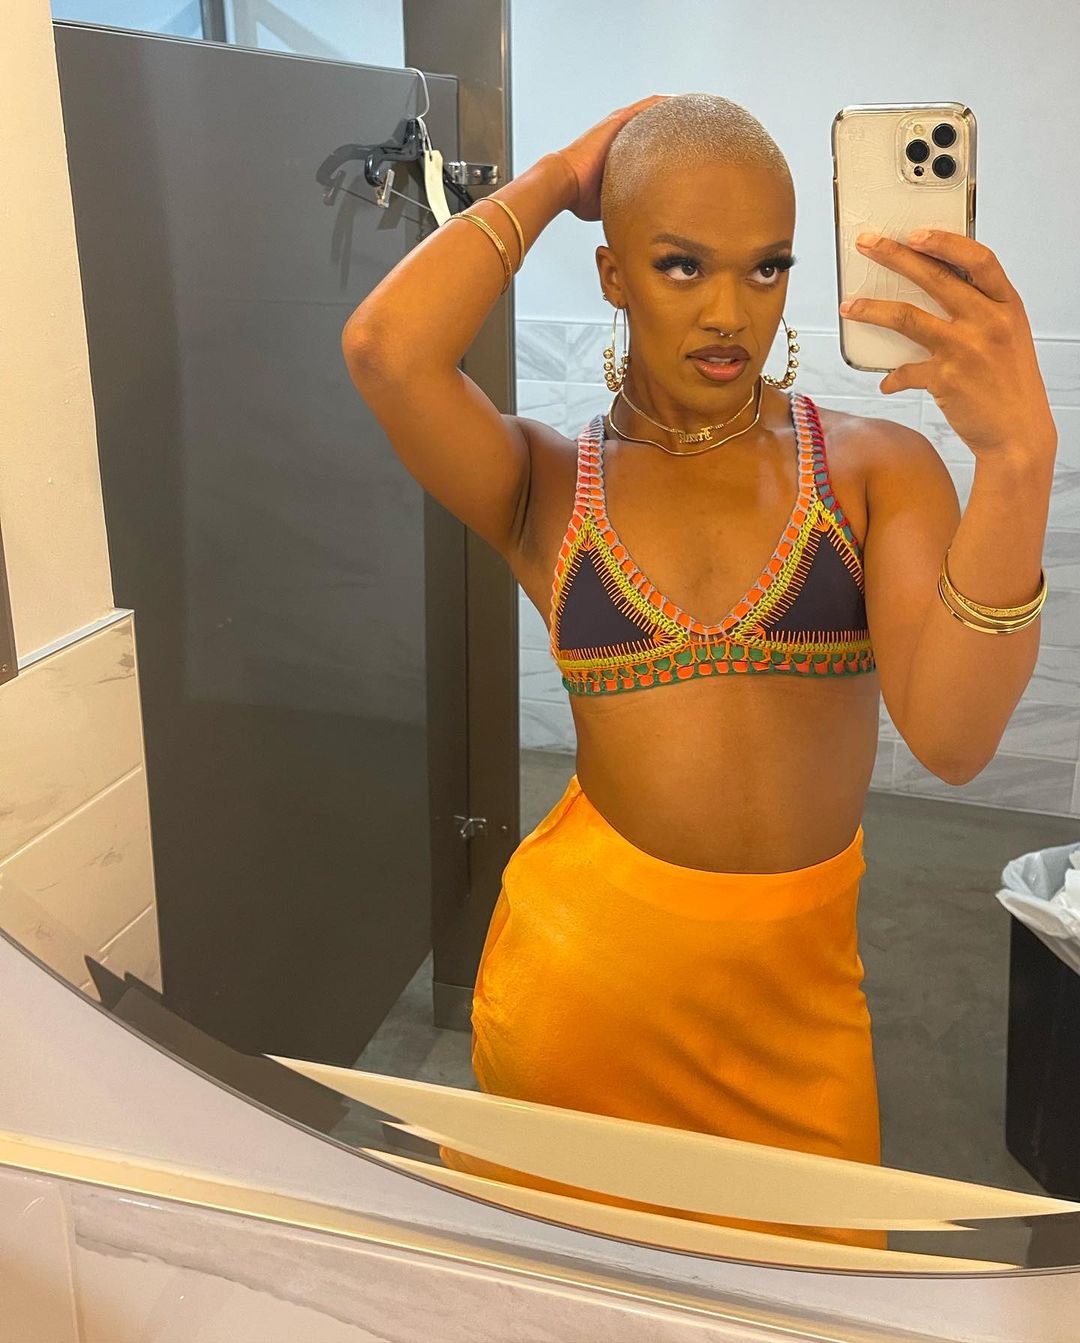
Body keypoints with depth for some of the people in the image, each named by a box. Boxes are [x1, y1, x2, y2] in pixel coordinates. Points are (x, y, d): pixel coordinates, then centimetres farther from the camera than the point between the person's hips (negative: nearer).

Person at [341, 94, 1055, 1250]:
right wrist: (554, 179, -9)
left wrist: (1018, 454, -35)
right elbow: (386, 349, -24)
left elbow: (951, 735, -20)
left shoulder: (875, 465, -6)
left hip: (796, 981, 1)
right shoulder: (549, 484, -4)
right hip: (585, 965, 0)